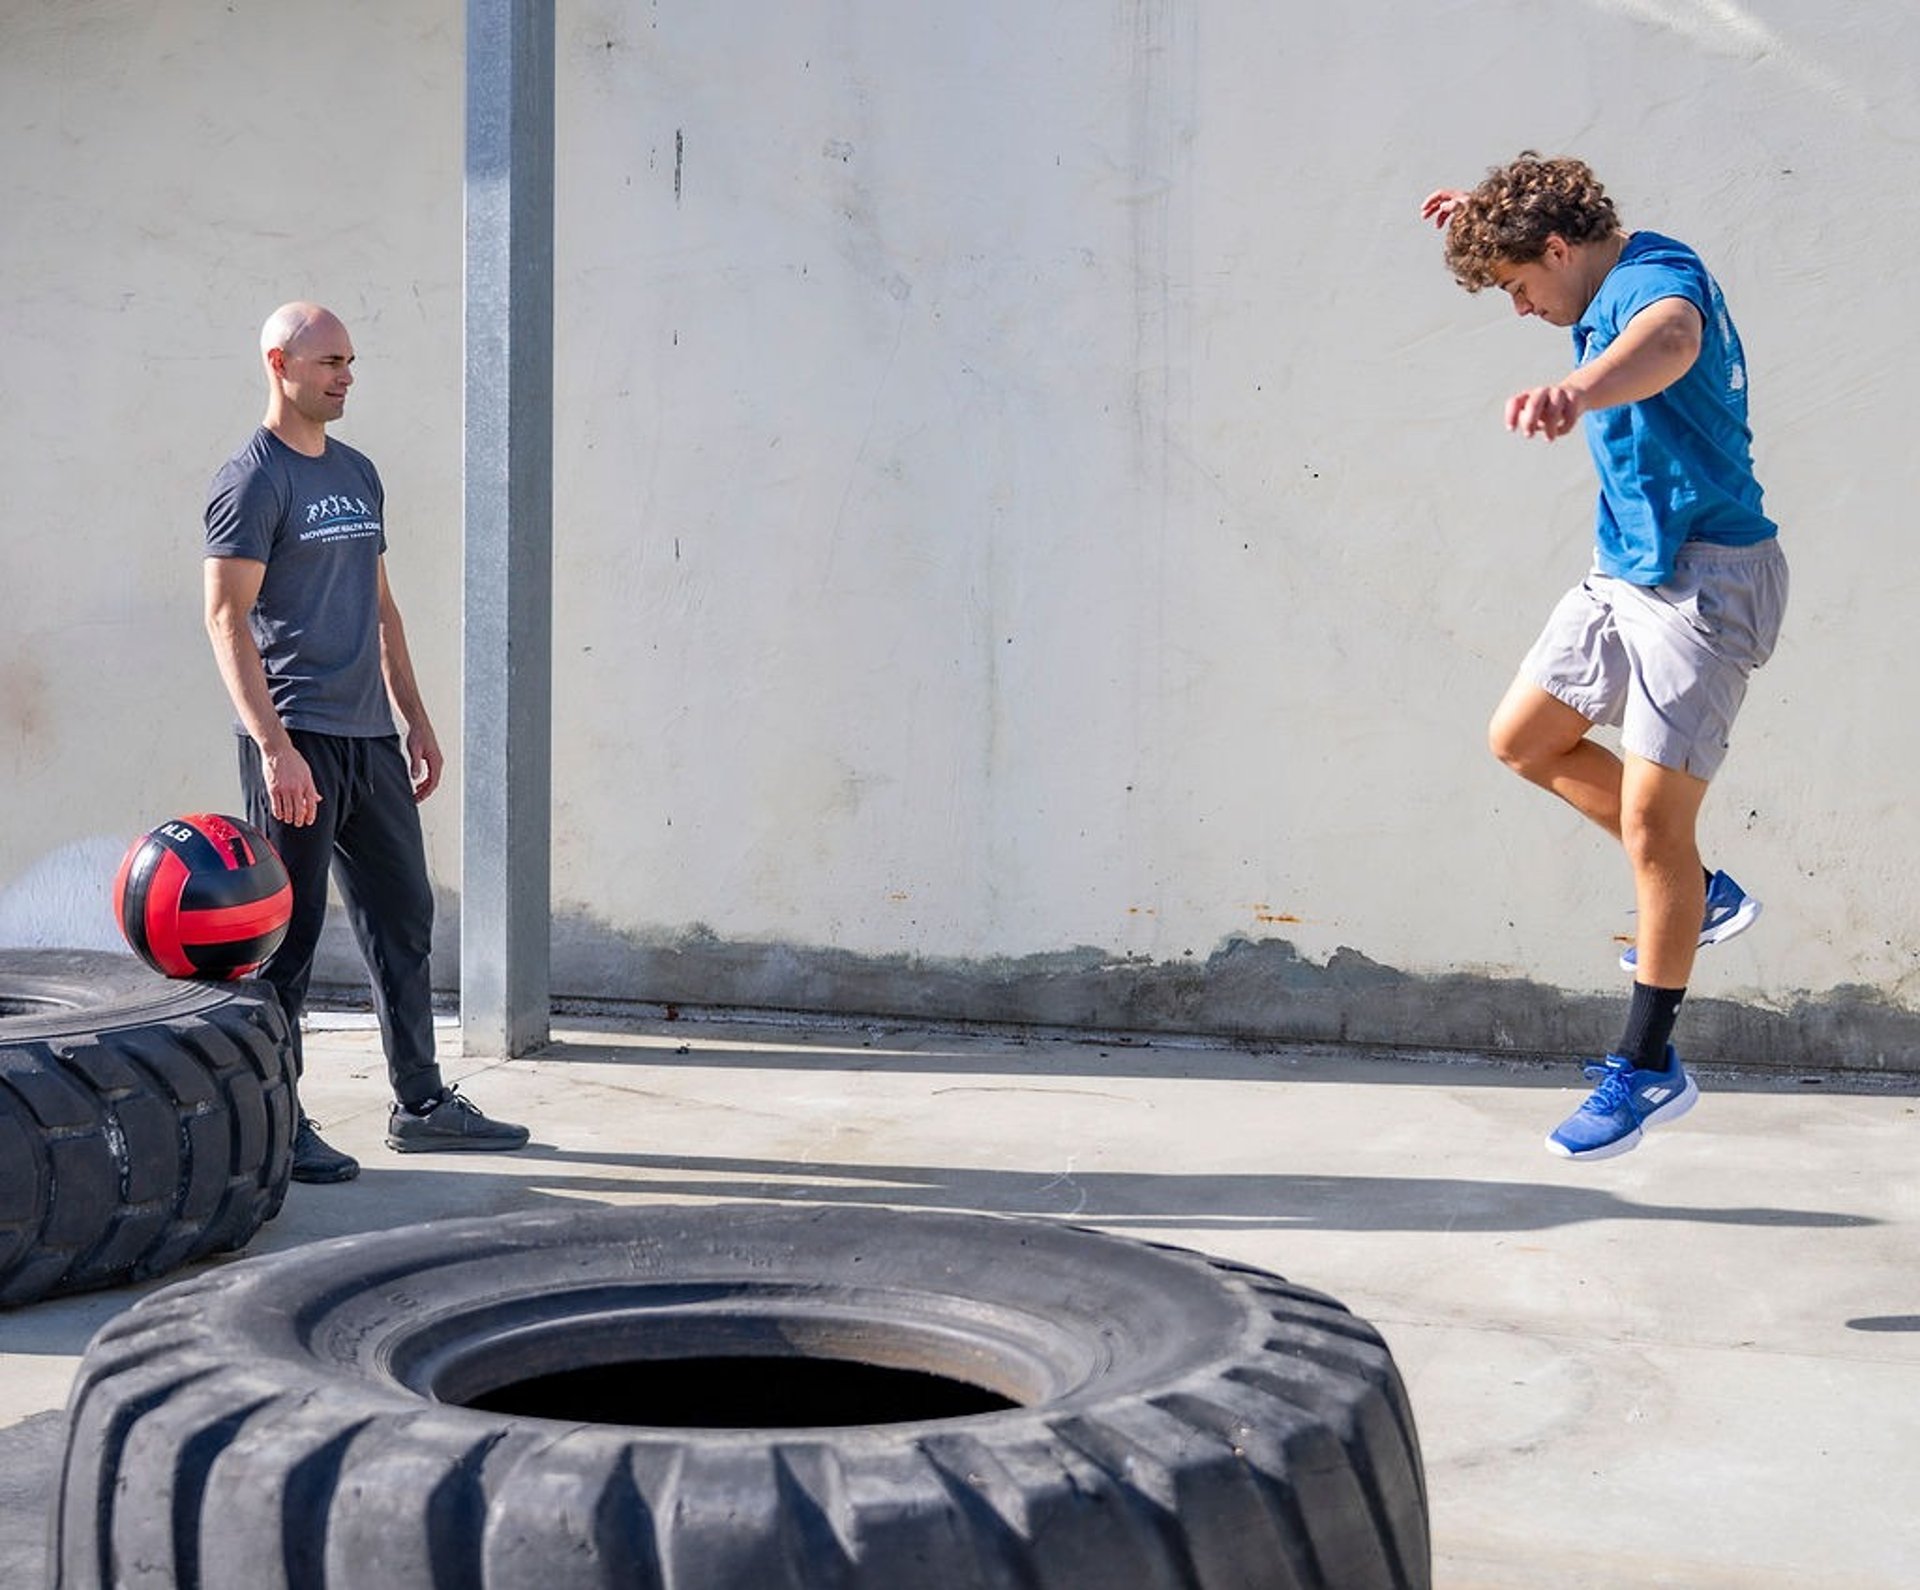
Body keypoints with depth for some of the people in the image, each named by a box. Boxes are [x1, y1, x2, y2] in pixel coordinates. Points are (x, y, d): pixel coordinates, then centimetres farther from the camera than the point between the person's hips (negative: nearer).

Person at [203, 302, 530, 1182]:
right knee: (287, 936, -3)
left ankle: (422, 1102, 22)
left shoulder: (357, 474, 16)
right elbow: (227, 618, -15)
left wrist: (417, 720, 17)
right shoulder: (252, 481, -9)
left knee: (403, 922, 12)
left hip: (369, 738, 8)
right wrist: (274, 747, -23)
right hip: (297, 743, -8)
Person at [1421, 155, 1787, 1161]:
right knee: (1522, 740, 16)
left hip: (1705, 581, -10)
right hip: (1626, 570, 10)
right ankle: (1702, 897, 27)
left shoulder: (1659, 277, -22)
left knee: (1650, 821, -8)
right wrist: (1491, 221, 23)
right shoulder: (1618, 283, 9)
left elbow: (1668, 341, -50)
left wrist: (1577, 392, -70)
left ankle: (1648, 1067, 4)